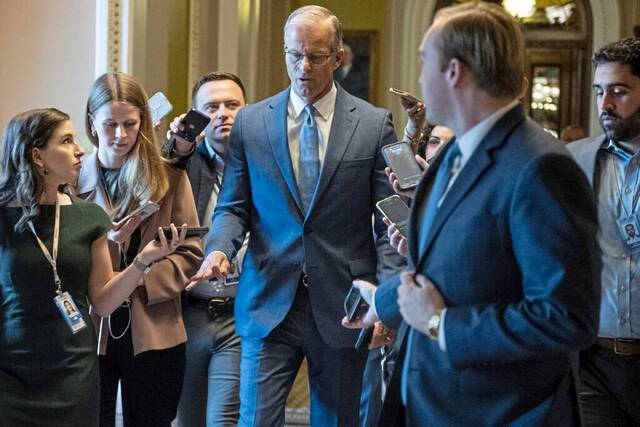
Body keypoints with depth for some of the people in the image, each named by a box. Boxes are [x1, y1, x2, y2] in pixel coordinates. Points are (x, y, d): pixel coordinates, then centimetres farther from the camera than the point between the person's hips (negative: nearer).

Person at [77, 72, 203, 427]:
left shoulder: (169, 178, 3)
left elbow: (189, 255, 1)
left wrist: (139, 281, -14)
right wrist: (103, 241, -17)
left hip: (153, 334, 0)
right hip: (89, 330, 0)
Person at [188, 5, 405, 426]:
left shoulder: (374, 124, 1)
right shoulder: (249, 122, 5)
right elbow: (233, 207, 9)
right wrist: (219, 249, -13)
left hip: (343, 308, 0)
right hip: (269, 304, 1)